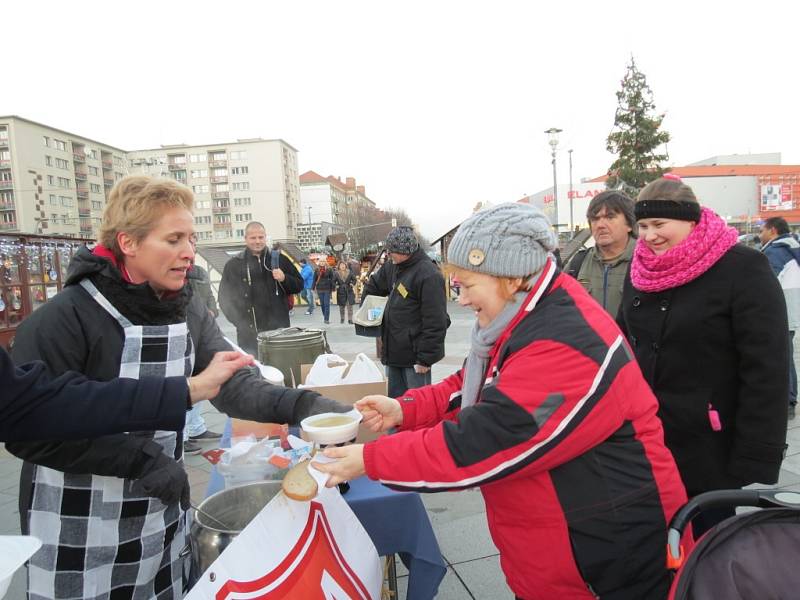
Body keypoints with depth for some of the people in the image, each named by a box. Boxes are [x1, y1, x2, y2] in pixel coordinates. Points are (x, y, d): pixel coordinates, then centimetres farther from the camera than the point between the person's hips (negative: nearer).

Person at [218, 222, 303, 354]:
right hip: (249, 333, -1)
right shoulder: (234, 264, 4)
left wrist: (284, 279, -9)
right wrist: (240, 322, -2)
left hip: (279, 328, 2)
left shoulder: (279, 259, 7)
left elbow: (299, 285, 11)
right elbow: (225, 298, 7)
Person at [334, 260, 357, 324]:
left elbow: (354, 279, 11)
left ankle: (350, 319, 0)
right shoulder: (336, 273, 0)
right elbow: (333, 281, 4)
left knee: (350, 306, -5)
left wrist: (352, 284, -4)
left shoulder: (349, 272, 3)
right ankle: (342, 319, 24)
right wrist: (336, 286, -11)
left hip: (349, 291, 0)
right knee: (341, 306, 9)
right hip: (340, 292, 0)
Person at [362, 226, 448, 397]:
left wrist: (425, 358, -21)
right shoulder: (393, 267, 8)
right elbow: (374, 285, 30)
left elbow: (435, 322, -22)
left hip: (414, 355, -8)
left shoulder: (429, 275, -20)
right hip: (394, 351, 9)